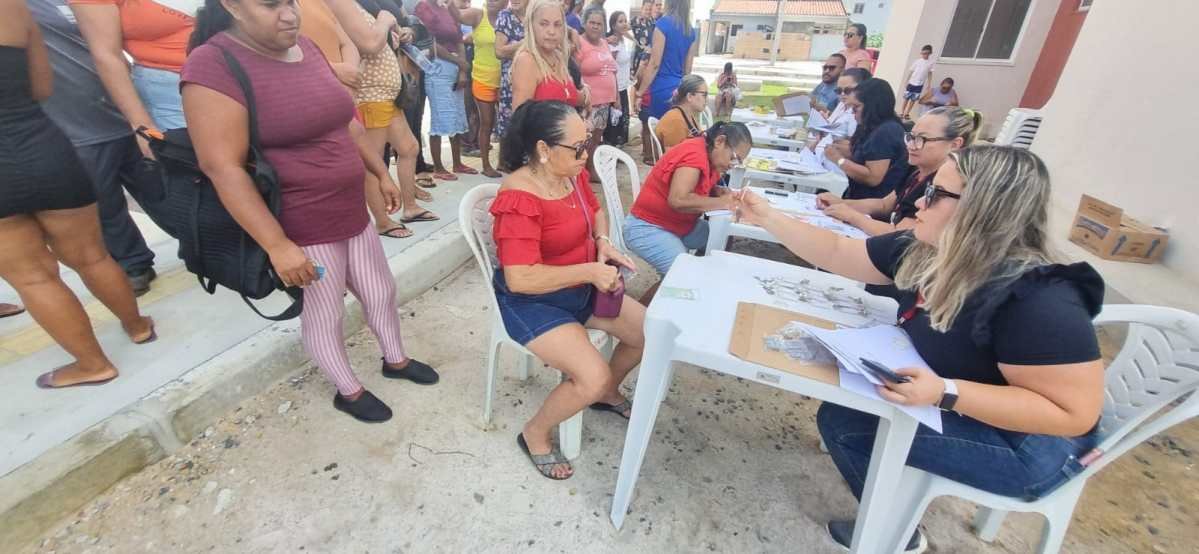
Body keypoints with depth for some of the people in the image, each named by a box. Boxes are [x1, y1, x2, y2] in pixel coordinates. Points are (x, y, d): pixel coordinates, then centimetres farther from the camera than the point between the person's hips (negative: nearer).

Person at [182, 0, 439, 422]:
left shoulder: (305, 48, 6)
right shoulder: (213, 65, -17)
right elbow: (222, 167, -21)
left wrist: (382, 174, 18)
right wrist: (277, 245, -24)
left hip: (352, 212, 8)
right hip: (302, 227, -7)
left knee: (382, 293, 18)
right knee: (324, 314, 10)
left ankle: (396, 360, 42)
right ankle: (348, 392, 32)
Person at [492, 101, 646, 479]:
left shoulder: (572, 174, -4)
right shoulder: (520, 199, -28)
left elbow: (595, 211, 17)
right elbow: (520, 279, -32)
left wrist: (603, 242, -5)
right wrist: (589, 271, -29)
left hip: (581, 289, 9)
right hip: (532, 303, -8)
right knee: (594, 377, -23)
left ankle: (608, 394, 35)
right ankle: (535, 434, 7)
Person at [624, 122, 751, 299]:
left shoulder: (708, 154, 5)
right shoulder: (695, 153, -23)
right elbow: (678, 200, -34)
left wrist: (721, 192, -3)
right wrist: (722, 202, -23)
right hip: (648, 227, -10)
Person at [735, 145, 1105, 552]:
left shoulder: (1039, 302, -32)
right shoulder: (922, 251, -9)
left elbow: (1076, 413, -29)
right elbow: (837, 253, -2)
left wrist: (945, 393, -39)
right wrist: (767, 218, -6)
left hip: (1026, 443, -8)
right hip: (959, 407, 8)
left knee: (845, 424, -16)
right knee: (840, 407, 7)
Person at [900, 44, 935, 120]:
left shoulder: (931, 63, 1)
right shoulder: (917, 61, 0)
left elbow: (930, 74, 5)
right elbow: (911, 71, 3)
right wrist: (906, 82, -1)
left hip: (920, 84, 1)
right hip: (911, 82, -1)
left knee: (913, 99, 5)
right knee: (906, 98, 3)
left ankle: (907, 113, 12)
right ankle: (902, 112, 11)